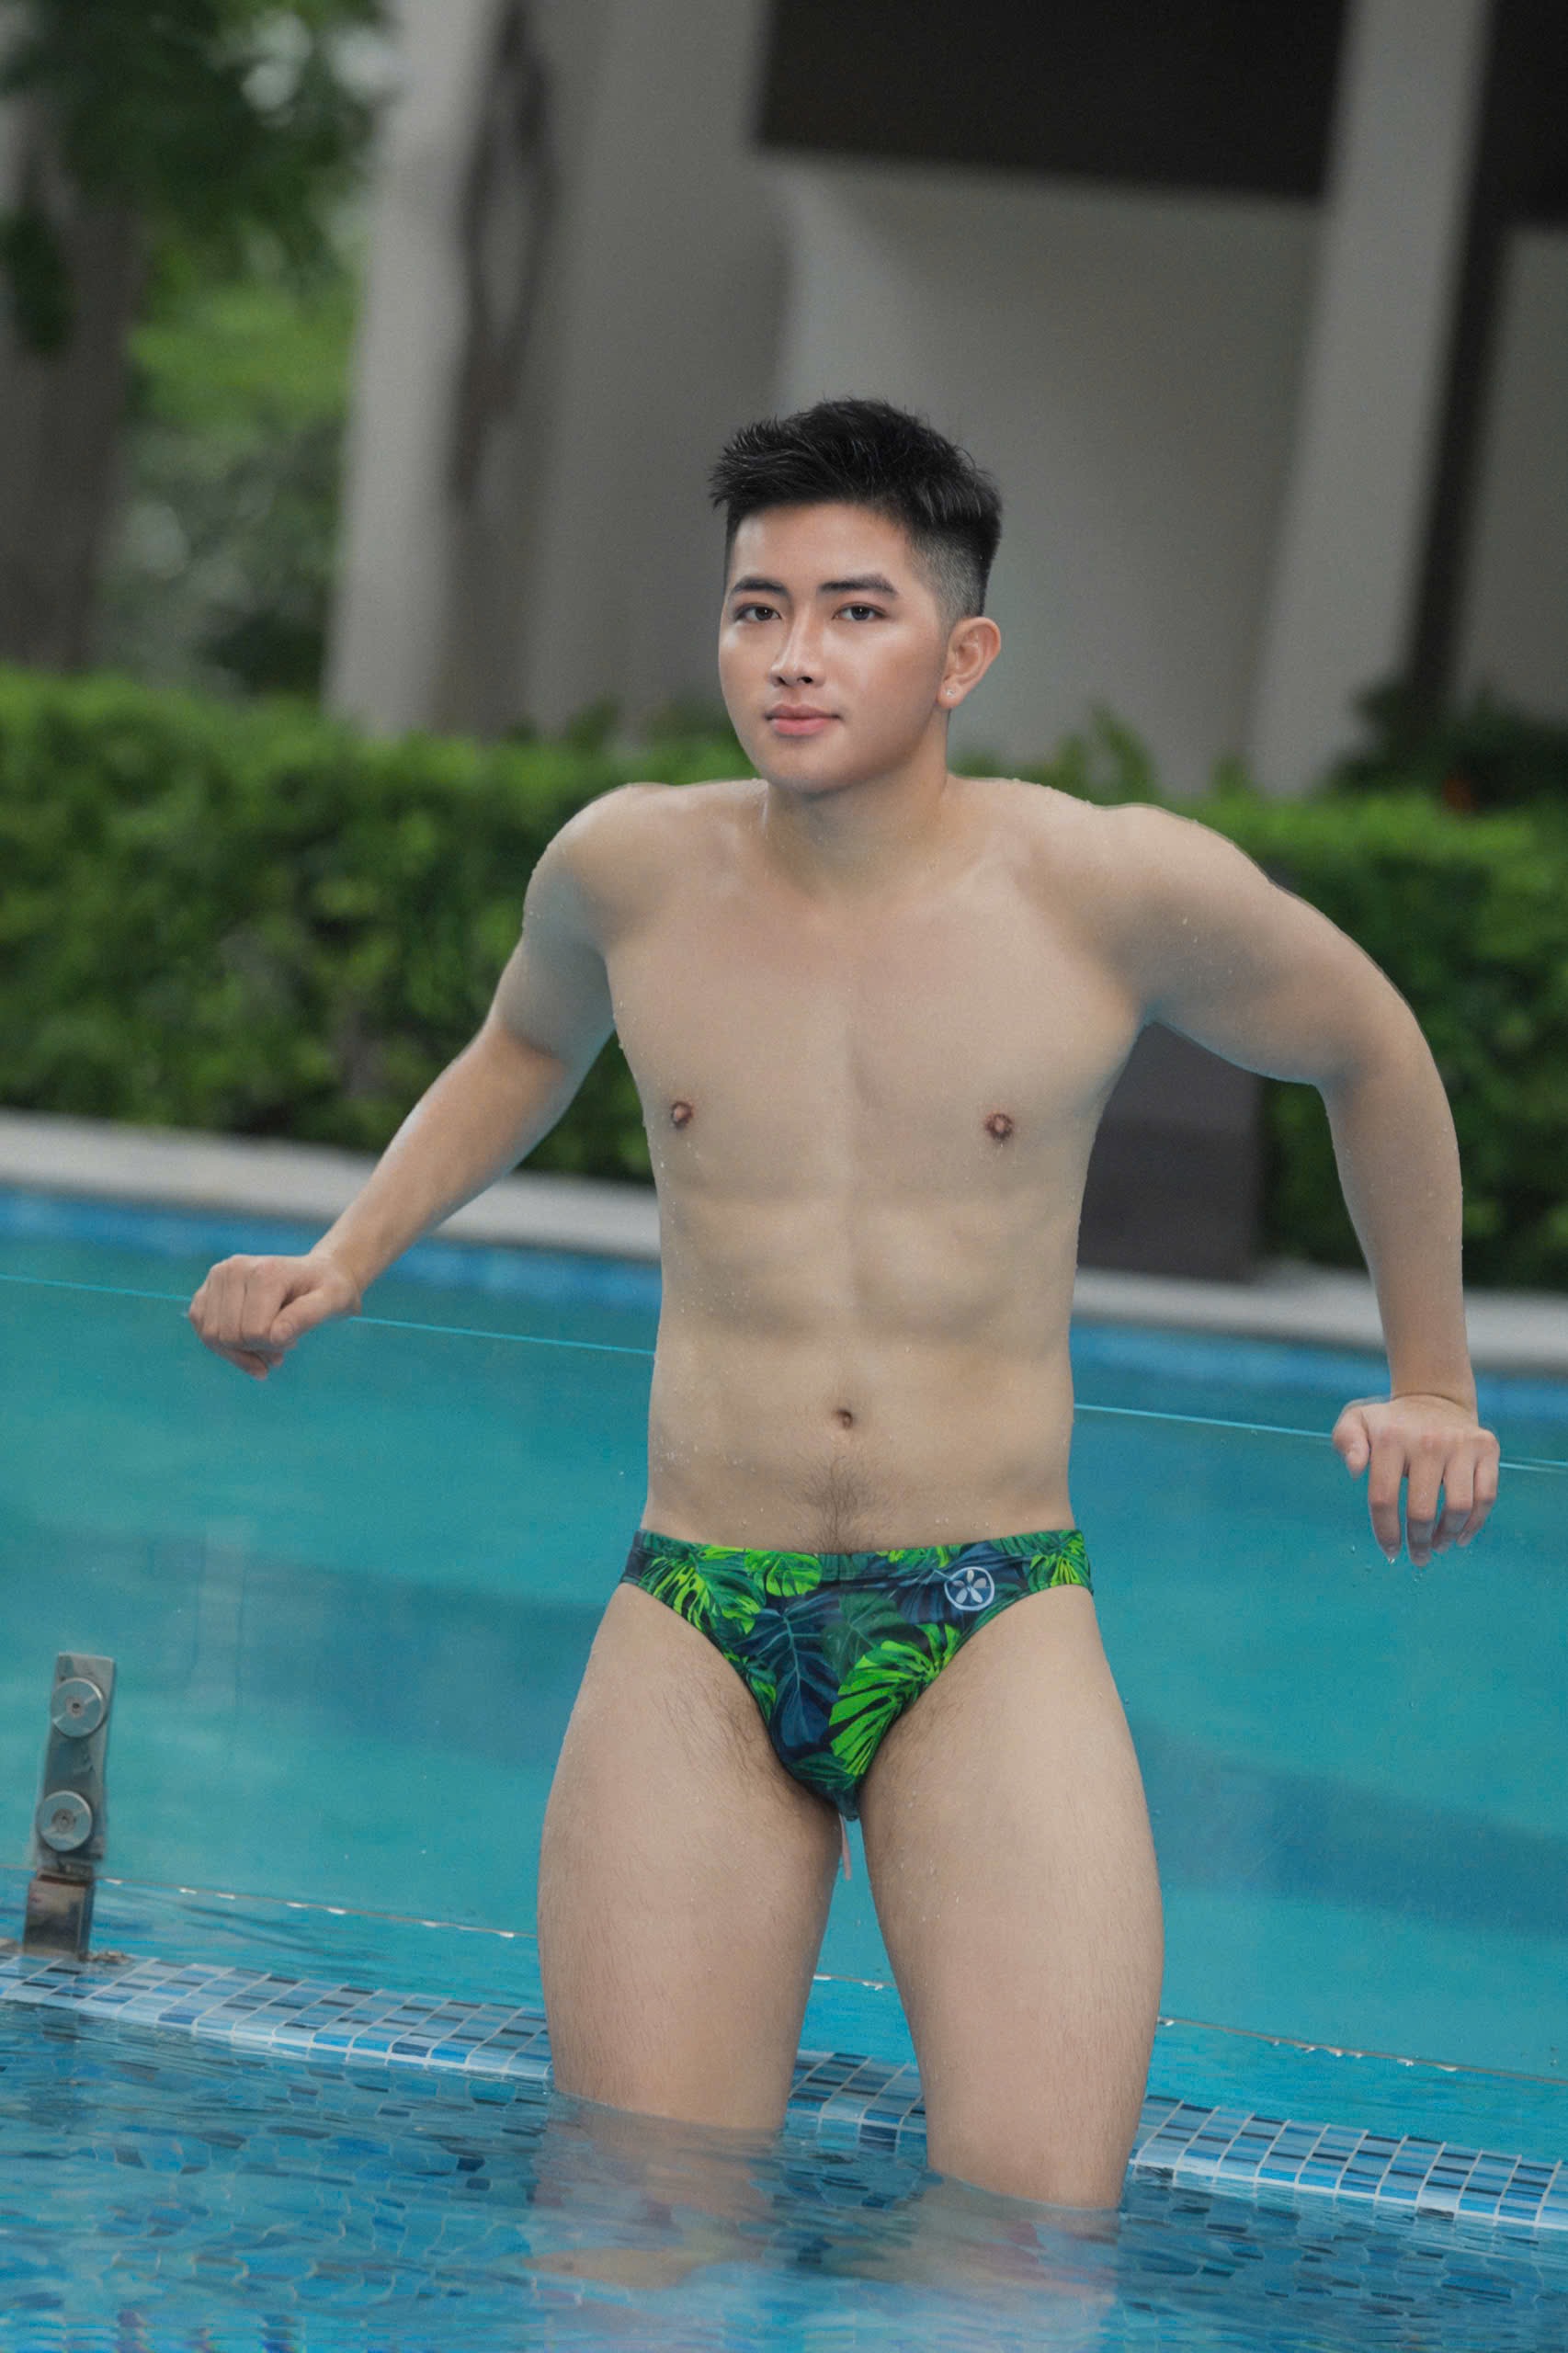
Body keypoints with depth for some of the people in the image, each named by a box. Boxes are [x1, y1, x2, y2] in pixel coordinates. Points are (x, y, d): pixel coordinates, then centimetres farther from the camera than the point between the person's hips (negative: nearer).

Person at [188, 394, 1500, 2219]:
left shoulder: (1124, 890, -6)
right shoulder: (631, 870, 2)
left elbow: (1368, 1055, 14)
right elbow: (523, 1052, 27)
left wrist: (1431, 1385, 22)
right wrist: (341, 1266, 16)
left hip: (993, 1625, -2)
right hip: (694, 1630, 2)